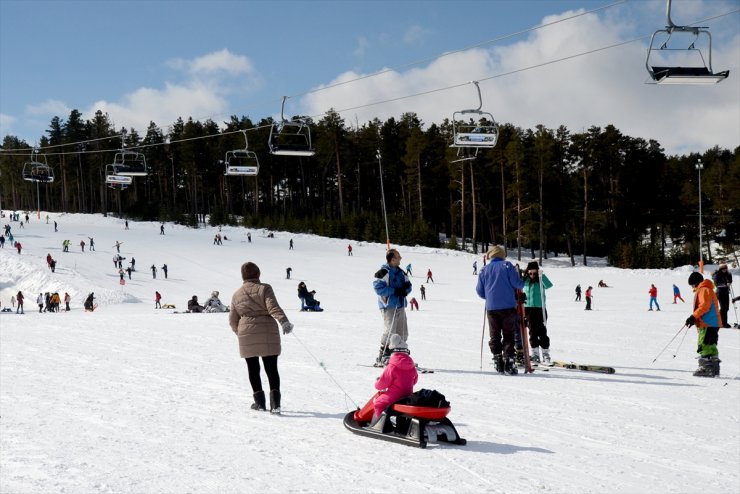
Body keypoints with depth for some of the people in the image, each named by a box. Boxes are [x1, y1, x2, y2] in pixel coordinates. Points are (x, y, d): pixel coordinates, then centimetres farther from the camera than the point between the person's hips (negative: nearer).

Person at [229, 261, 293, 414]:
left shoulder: (236, 295, 9)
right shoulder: (264, 289, -2)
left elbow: (233, 320, 14)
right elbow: (273, 307, -18)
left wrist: (239, 333, 31)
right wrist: (284, 322, -26)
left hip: (246, 335, 2)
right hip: (268, 334, -2)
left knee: (253, 369, 12)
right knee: (271, 369, 0)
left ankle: (259, 401, 13)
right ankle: (275, 402, -13)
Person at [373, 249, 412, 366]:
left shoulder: (400, 272, 16)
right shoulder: (384, 272, -9)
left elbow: (408, 285, 19)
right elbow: (378, 287, -16)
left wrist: (405, 290, -5)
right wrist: (394, 291, -19)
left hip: (400, 306, 8)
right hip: (389, 306, -8)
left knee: (402, 333, 10)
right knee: (390, 332, -13)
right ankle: (382, 358, -6)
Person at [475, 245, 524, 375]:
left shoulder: (484, 270, 9)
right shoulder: (507, 266, 0)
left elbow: (479, 291, 10)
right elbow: (517, 283, -8)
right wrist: (521, 285, 15)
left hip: (491, 307, 2)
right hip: (508, 307, -2)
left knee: (495, 336, 10)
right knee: (508, 335, 2)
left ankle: (498, 361, 2)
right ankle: (509, 361, -8)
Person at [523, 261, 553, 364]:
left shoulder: (541, 281, -4)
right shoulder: (525, 281, 4)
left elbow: (549, 285, -23)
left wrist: (542, 276, -33)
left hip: (540, 309, -3)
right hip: (528, 308, 3)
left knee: (542, 332, -3)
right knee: (533, 332, 5)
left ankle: (546, 355, 3)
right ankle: (535, 354, 9)